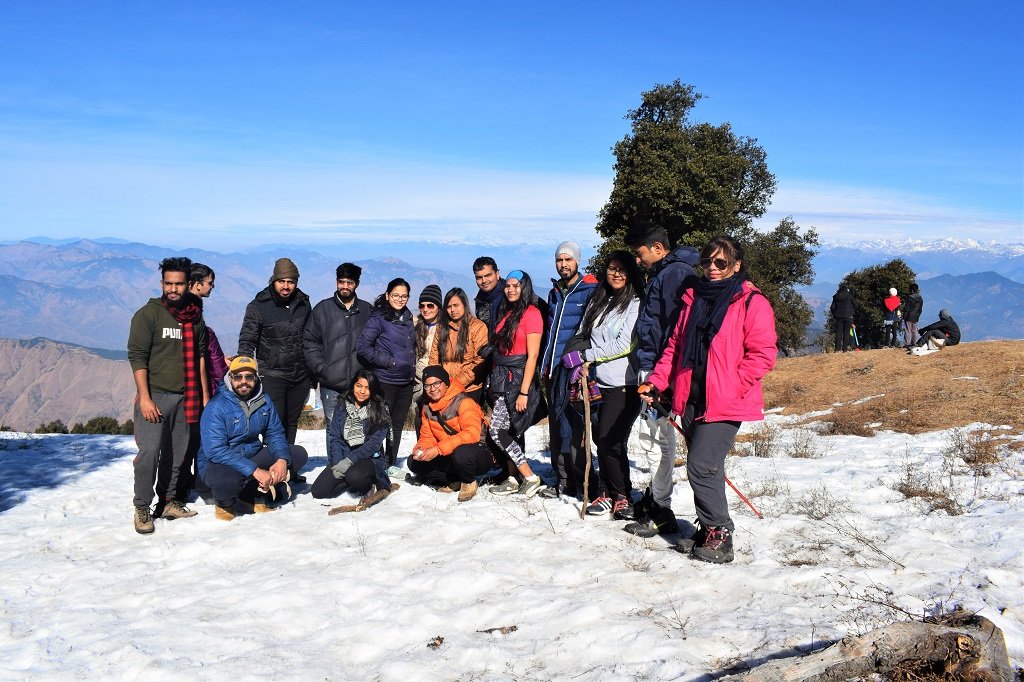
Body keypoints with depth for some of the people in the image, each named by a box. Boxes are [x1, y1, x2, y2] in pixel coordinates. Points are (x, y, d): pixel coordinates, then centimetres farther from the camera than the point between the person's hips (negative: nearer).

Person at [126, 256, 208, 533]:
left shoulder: (195, 317, 11)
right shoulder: (148, 314, -4)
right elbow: (137, 357, -8)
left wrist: (205, 395, 15)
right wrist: (144, 397, -15)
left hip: (185, 397, 5)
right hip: (155, 395, -5)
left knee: (177, 454, 8)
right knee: (149, 451, -11)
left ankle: (168, 502, 21)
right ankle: (142, 508, 1)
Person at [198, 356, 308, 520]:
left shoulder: (264, 401, -2)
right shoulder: (216, 406, -21)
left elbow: (275, 433, 1)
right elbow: (216, 451, -28)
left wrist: (282, 459, -22)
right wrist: (255, 471, -34)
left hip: (253, 456, 6)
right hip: (219, 463, -6)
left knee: (299, 454, -4)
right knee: (226, 481, -40)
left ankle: (255, 494, -8)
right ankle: (225, 502, -2)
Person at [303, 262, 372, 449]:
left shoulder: (367, 311, 9)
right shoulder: (323, 309, 6)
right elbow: (309, 342, 5)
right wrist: (320, 368, -6)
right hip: (331, 385, 0)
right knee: (333, 428, 3)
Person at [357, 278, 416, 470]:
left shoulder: (408, 319, 12)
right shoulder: (379, 318, -9)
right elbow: (362, 346, -16)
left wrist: (411, 364, 11)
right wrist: (387, 361, -14)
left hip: (406, 381, 7)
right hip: (385, 380, -7)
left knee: (397, 425, 12)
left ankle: (391, 464, 22)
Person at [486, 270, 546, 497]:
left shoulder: (531, 313, -11)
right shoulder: (507, 313, 14)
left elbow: (533, 355, -15)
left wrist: (524, 392, -18)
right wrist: (494, 383, 10)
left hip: (518, 378, -8)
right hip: (503, 378, 8)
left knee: (496, 430, -10)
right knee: (507, 432, 7)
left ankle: (530, 477, -1)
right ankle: (513, 480, 15)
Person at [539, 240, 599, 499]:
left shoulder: (590, 291, -3)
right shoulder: (554, 293, 19)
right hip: (555, 370, 7)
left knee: (572, 426, -10)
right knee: (556, 426, 9)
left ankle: (582, 481, -2)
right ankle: (563, 480, 17)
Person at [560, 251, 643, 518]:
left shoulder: (635, 304, -3)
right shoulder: (597, 302, 16)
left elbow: (624, 344, -12)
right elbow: (581, 336, 18)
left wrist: (584, 355, -11)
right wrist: (580, 363, -1)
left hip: (623, 385, -6)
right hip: (599, 382, 6)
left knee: (611, 442, -9)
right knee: (603, 440, 6)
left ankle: (621, 497, 5)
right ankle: (610, 494, 18)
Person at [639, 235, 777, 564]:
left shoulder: (752, 302, -4)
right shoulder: (694, 298, 16)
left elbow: (763, 353, -9)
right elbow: (675, 345, 18)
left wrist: (732, 386, -16)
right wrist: (656, 381, 8)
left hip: (726, 404, -6)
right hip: (692, 399, 7)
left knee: (701, 466, -12)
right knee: (705, 469, 12)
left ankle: (719, 535, 2)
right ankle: (709, 532, 23)